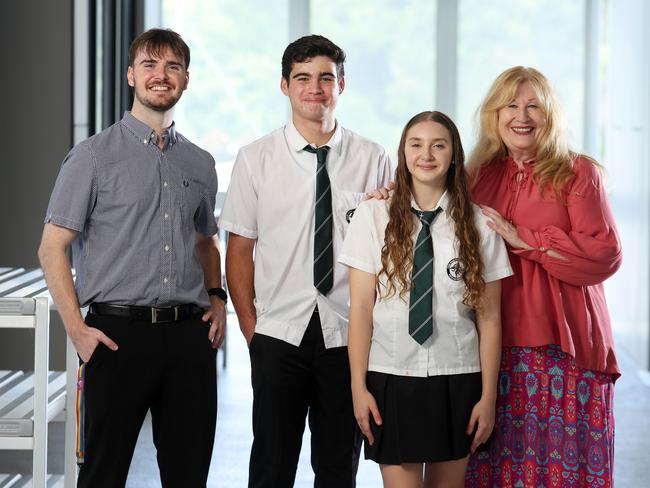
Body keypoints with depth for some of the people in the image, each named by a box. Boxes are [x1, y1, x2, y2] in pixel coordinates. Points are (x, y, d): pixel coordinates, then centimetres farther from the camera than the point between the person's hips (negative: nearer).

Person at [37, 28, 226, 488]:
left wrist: (216, 298, 7)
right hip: (118, 332, -4)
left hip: (190, 335, 4)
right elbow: (52, 248, -2)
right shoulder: (94, 157, -1)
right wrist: (77, 329, -10)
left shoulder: (200, 164, 13)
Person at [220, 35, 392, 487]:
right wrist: (251, 330, 0)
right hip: (279, 333, 0)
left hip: (348, 336, 1)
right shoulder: (255, 160, 1)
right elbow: (240, 250, 4)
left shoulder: (373, 160, 2)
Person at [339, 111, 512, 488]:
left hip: (457, 381, 1)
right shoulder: (374, 215, -1)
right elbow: (361, 308, -2)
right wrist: (358, 386, -5)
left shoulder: (478, 224, 1)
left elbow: (488, 318, 2)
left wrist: (488, 396, -1)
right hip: (392, 377, -1)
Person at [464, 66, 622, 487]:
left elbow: (605, 253, -8)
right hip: (497, 344, 3)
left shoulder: (577, 172, 1)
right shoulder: (482, 176, 13)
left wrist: (524, 239, -11)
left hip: (564, 346, -3)